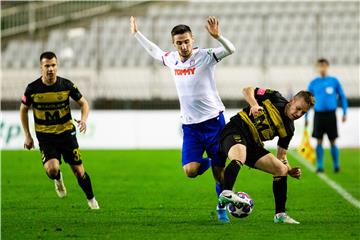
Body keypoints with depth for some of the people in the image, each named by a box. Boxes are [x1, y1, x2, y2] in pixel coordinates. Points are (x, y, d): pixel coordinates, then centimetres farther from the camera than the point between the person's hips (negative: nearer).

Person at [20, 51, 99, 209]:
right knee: (52, 169, -24)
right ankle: (58, 179, 14)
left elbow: (83, 103, 5)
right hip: (45, 136, -1)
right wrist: (27, 135, 4)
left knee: (79, 171, 1)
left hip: (66, 132, 1)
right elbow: (23, 109, 7)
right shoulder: (32, 88, -10)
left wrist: (84, 119, -16)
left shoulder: (66, 85, -8)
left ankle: (91, 199, 27)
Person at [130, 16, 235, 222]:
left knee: (219, 171, -1)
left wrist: (217, 36, -43)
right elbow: (154, 51, 27)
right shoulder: (172, 59, 5)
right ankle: (207, 162, 23)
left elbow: (230, 50, -25)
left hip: (213, 121, -4)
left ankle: (223, 208, 22)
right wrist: (137, 33, 32)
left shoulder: (205, 56, -10)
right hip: (190, 126, 4)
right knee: (190, 171, -12)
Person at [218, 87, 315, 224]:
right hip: (235, 131, -6)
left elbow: (281, 155, 13)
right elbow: (247, 90, 0)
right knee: (238, 159, -39)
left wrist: (289, 170, -7)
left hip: (253, 145, 6)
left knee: (281, 169, -1)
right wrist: (254, 104, -21)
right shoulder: (275, 98, -3)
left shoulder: (288, 130, 9)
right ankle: (226, 194, -58)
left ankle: (280, 215, 8)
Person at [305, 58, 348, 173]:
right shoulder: (313, 83, 6)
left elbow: (342, 97, 8)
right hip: (318, 115, 1)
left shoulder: (334, 81, 3)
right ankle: (319, 166, 3)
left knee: (333, 142, 0)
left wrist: (344, 113, 1)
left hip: (331, 115, -1)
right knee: (319, 141, -1)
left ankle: (336, 165, 12)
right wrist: (306, 117, 7)